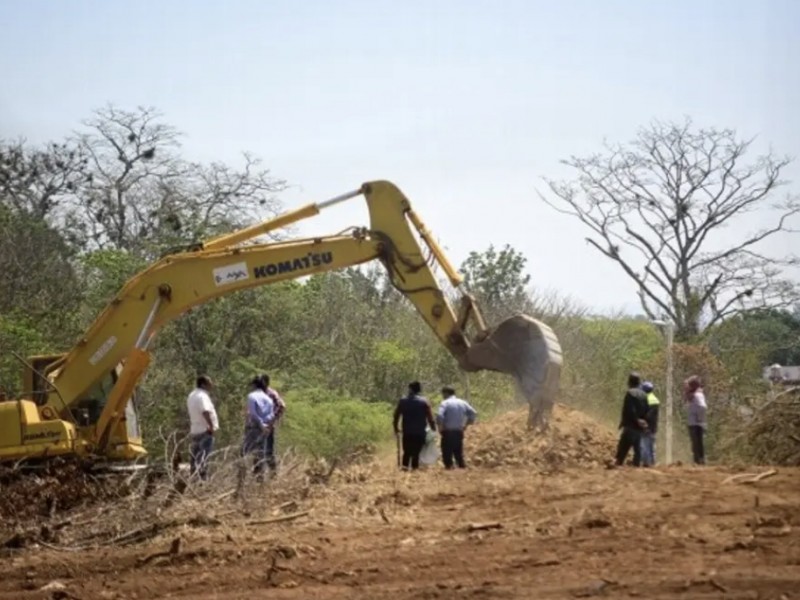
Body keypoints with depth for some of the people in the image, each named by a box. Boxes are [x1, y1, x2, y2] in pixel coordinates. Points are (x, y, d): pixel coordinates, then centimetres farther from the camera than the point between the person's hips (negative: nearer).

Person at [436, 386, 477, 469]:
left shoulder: (445, 403, -7)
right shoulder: (463, 403, 10)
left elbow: (439, 416, -21)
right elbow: (473, 413, 4)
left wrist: (440, 427, -7)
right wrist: (466, 424, 10)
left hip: (448, 432, -5)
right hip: (459, 432, 5)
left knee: (447, 454, 0)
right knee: (459, 453, 14)